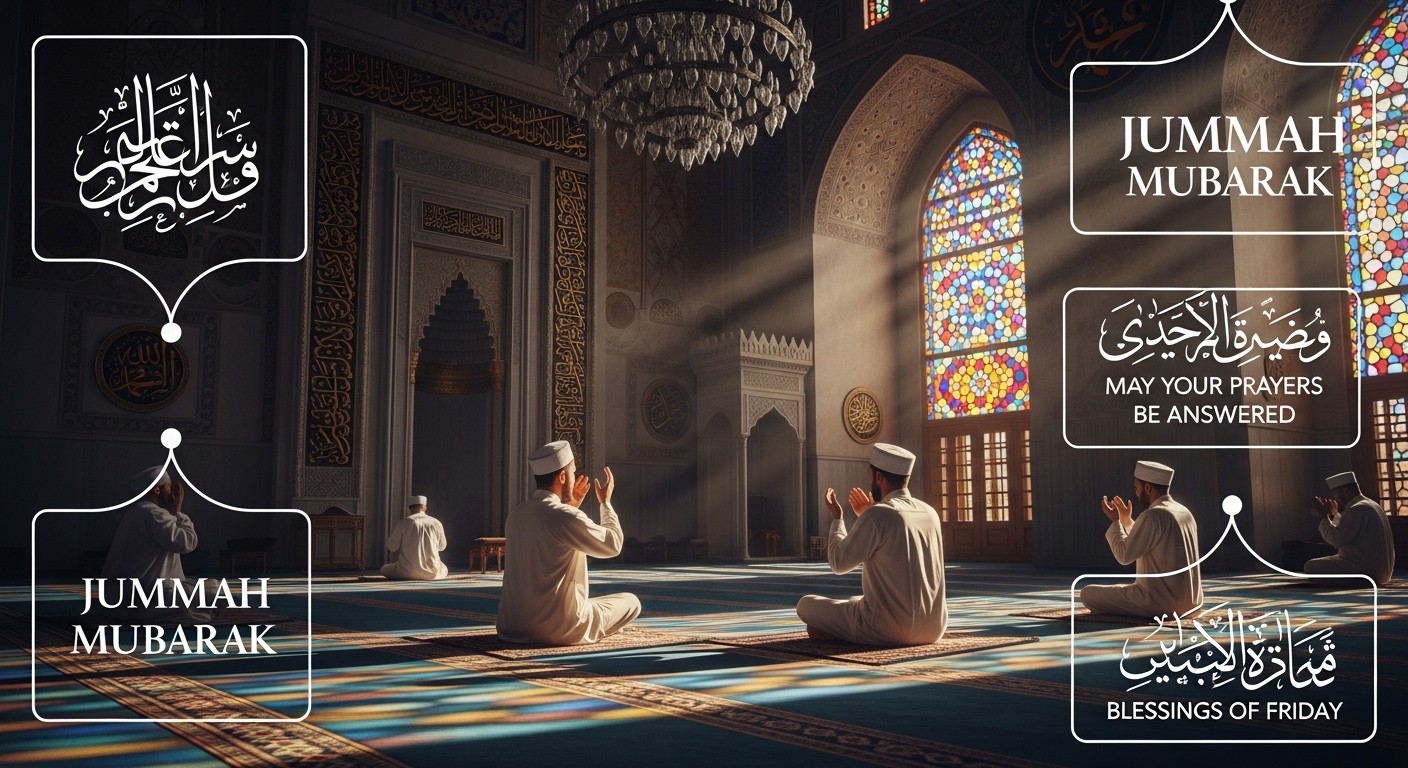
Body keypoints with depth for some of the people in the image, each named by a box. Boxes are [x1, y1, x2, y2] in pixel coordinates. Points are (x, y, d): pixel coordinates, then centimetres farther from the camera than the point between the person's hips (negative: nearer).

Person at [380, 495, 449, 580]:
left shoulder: (403, 522, -5)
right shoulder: (436, 523, 2)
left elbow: (392, 547, 1)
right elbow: (441, 547, 16)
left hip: (408, 572, -2)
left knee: (384, 569, 27)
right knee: (444, 570, 37)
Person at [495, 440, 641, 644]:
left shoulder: (515, 515, 3)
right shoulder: (567, 518, -18)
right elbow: (613, 545, -3)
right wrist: (606, 503, 10)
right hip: (560, 630, -7)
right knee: (631, 602, 10)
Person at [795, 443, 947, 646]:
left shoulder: (878, 516, -16)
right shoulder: (930, 513, 6)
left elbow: (839, 562, -5)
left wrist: (836, 517, 8)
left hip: (888, 630, -7)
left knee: (806, 604, 11)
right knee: (857, 600, 35)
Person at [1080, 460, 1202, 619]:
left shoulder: (1153, 516, -18)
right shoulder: (1185, 512, 10)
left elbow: (1124, 556, -13)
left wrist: (1115, 521, -1)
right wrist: (1127, 520, 21)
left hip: (1161, 602, -10)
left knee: (1088, 593, -4)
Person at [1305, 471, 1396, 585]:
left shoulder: (1357, 510, -18)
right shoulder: (1370, 505, 17)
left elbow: (1337, 540, -20)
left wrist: (1324, 517, -10)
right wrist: (1334, 514, 20)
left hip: (1365, 570, -11)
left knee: (1311, 567, -12)